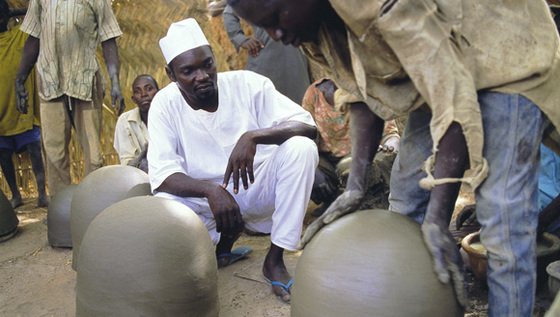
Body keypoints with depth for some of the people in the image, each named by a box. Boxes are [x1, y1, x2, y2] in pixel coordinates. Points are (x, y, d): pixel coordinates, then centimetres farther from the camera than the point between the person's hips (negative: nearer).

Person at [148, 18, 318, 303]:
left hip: (258, 188, 0)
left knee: (301, 147, -28)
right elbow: (162, 175, -20)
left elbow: (306, 124, -20)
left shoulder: (247, 83, -14)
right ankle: (225, 238, 3)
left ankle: (275, 260, -17)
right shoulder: (164, 104, -12)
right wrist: (211, 190, -40)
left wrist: (253, 136, -39)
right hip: (203, 196, 0)